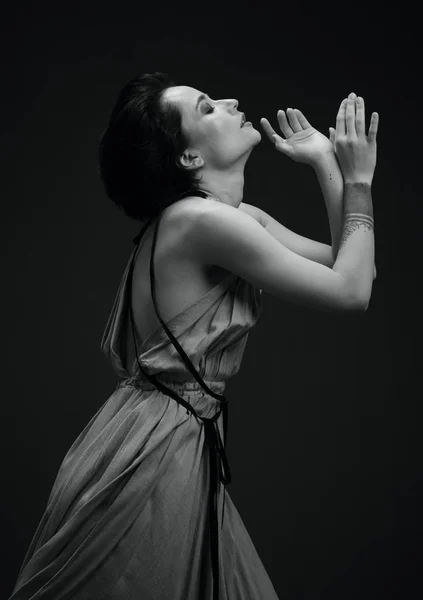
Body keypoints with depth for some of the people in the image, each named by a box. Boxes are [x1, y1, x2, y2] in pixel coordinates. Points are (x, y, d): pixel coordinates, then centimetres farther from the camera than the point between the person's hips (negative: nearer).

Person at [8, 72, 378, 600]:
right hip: (151, 453, -9)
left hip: (184, 445, 9)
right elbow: (350, 294, -16)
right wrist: (357, 182, -6)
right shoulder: (200, 220, -20)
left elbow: (351, 271, 10)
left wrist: (328, 165, 9)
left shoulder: (243, 219, 9)